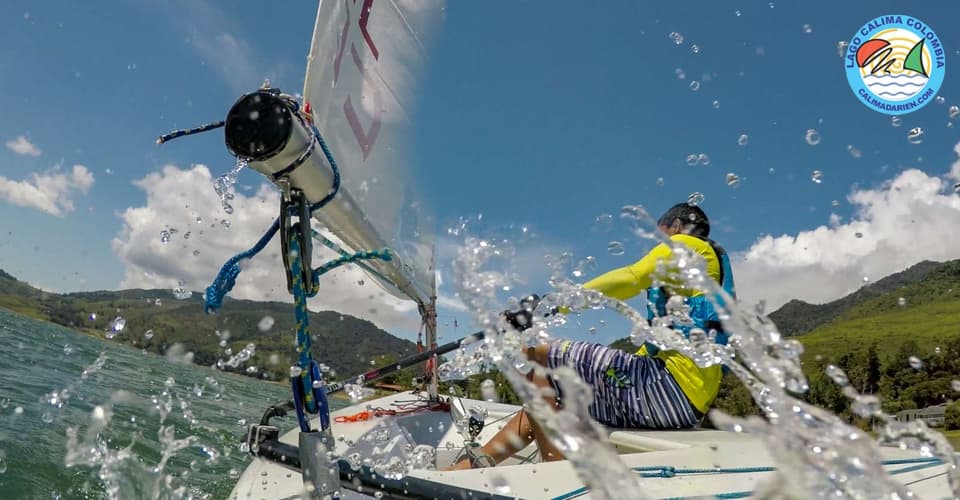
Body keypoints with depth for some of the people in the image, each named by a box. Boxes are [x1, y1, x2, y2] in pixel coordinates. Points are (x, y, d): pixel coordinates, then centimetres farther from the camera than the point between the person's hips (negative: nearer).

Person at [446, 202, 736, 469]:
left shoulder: (686, 244, 3)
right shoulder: (710, 264, 30)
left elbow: (632, 278, -16)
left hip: (674, 383, -10)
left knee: (533, 355, -12)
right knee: (547, 403, 15)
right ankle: (469, 468, 12)